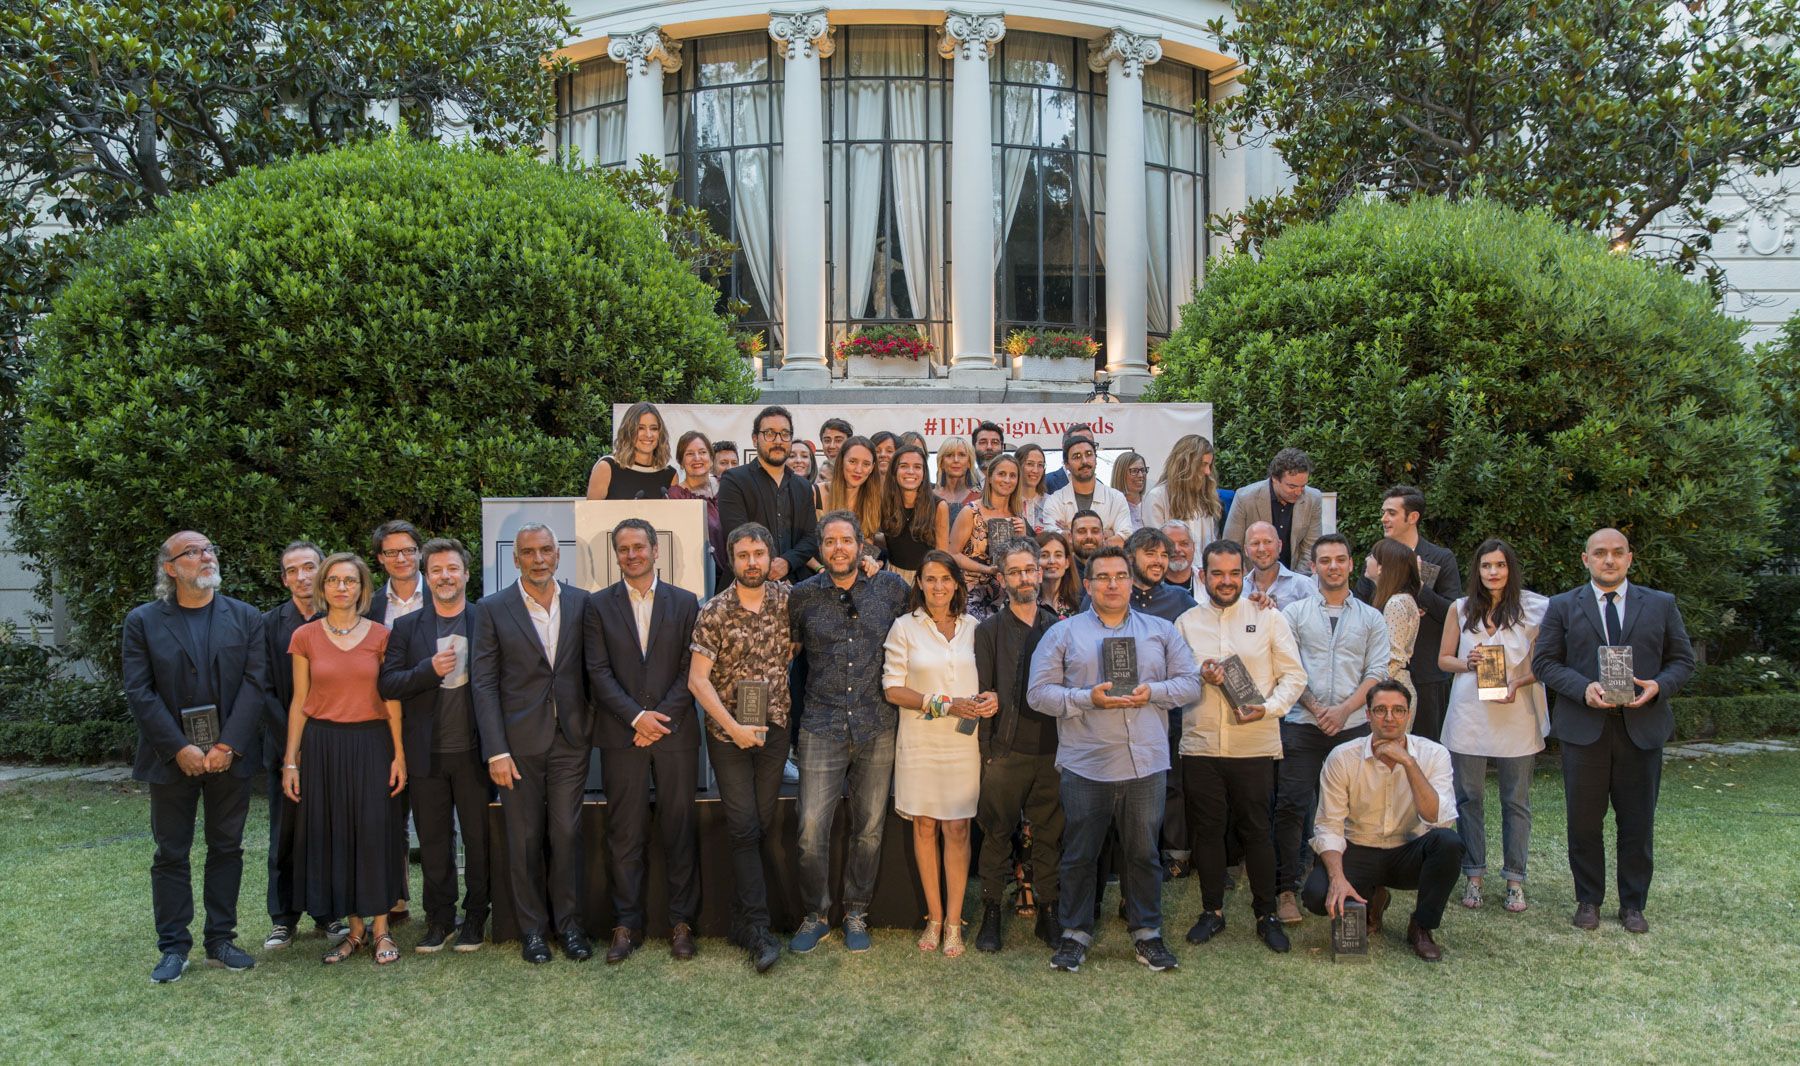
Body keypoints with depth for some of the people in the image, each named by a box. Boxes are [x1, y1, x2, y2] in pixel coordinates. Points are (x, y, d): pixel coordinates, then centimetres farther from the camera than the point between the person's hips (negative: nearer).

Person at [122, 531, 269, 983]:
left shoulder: (246, 618, 2)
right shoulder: (143, 621, 0)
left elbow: (254, 685, -4)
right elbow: (139, 692, -6)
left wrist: (228, 747, -13)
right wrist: (180, 749, -13)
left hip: (230, 756, 1)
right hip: (173, 757, -1)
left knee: (227, 849, 9)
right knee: (171, 854, 7)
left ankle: (220, 940, 19)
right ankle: (173, 947, 17)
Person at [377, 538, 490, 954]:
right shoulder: (407, 627, 6)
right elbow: (387, 685, -1)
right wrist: (430, 669, -18)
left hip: (474, 751, -2)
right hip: (427, 754, 2)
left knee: (479, 838, 7)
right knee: (433, 841, 12)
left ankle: (475, 918, 21)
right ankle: (439, 919, 25)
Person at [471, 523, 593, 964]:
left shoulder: (581, 603, 4)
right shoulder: (493, 609, -1)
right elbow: (484, 683, -4)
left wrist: (595, 728, 1)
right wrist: (496, 750, -9)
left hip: (571, 740, 1)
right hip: (520, 741, -1)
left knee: (567, 834, 6)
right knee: (524, 839, 7)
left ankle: (569, 923, 20)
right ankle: (531, 928, 21)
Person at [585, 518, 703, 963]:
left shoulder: (684, 603, 7)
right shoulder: (598, 605, 6)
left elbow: (690, 670, 1)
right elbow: (598, 672, -1)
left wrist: (662, 715, -10)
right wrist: (637, 717, -11)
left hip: (675, 733, 0)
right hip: (622, 737, 0)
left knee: (680, 831, 4)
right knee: (624, 835, 4)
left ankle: (681, 921, 15)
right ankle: (626, 924, 15)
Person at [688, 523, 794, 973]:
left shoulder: (785, 598, 0)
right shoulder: (714, 612, -9)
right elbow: (697, 679, -11)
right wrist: (734, 726, -16)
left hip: (774, 729, 3)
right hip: (728, 733, -3)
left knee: (762, 828, 7)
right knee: (744, 829, -5)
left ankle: (742, 923, 20)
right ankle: (758, 931, -2)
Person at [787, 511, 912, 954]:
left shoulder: (891, 588, 2)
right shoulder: (803, 595, 2)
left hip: (877, 729, 1)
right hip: (822, 729, 0)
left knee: (869, 828, 9)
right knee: (812, 829, -3)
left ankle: (856, 914, 26)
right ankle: (815, 916, 17)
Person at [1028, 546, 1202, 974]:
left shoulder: (1161, 631, 12)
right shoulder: (1063, 634, 5)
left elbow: (1190, 682, 8)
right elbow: (1040, 693, -2)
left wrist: (1153, 692, -10)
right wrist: (1088, 698, -15)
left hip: (1146, 763, 2)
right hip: (1085, 766, -1)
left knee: (1143, 853, 10)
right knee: (1078, 855, 6)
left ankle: (1147, 933, 24)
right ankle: (1075, 934, 19)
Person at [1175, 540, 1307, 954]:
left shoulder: (1268, 617, 3)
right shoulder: (1186, 623, 8)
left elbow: (1294, 675, 1)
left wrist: (1269, 707, -14)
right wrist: (1199, 678, -11)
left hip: (1255, 745, -2)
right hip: (1200, 745, 2)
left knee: (1256, 830, 5)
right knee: (1208, 830, 9)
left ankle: (1267, 914, 20)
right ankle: (1212, 911, 24)